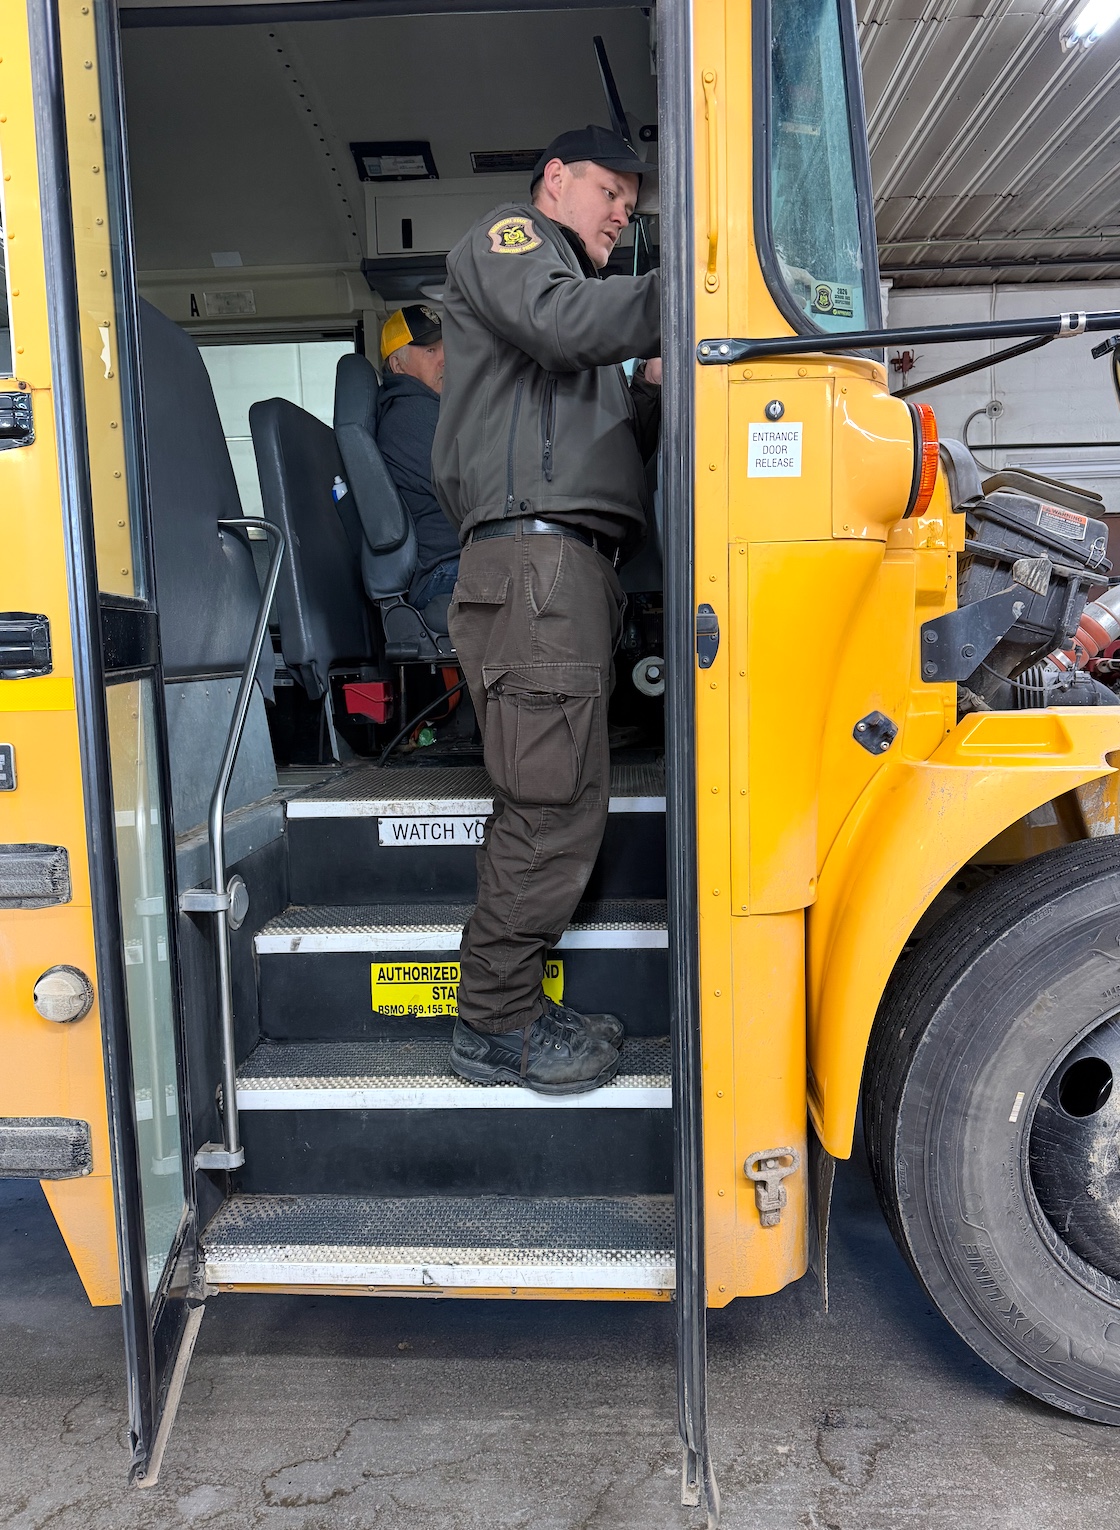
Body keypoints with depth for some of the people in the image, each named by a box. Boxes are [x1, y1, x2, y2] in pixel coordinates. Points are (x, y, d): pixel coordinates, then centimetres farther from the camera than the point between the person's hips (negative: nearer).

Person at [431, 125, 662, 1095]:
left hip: (570, 573, 10)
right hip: (535, 556, -10)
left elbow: (607, 443, 27)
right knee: (553, 806, -11)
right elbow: (560, 321, -14)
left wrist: (655, 392, 11)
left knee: (554, 805, 7)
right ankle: (497, 1025, 1)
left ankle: (513, 1008, 15)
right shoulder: (505, 237, 11)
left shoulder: (574, 287, 37)